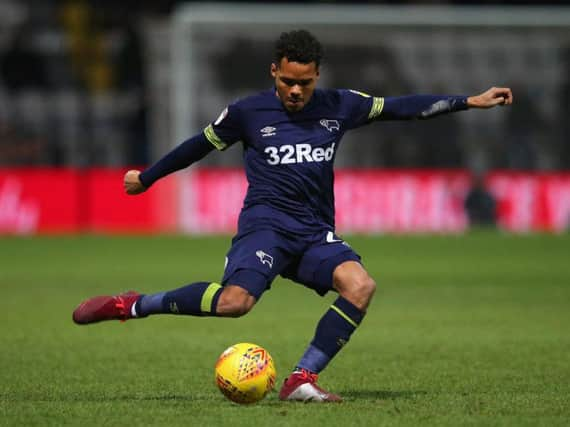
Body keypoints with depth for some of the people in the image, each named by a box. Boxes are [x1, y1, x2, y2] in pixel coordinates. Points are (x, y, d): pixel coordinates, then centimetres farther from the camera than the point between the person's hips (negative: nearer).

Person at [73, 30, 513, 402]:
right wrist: (146, 178, 26)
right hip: (266, 222, -4)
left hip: (315, 233, 4)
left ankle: (302, 380, -20)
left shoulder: (338, 106, 9)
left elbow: (404, 106, 12)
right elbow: (199, 145, 16)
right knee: (235, 300, -31)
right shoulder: (247, 112, 2)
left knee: (360, 285, -26)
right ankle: (130, 305, -13)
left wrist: (470, 101, 8)